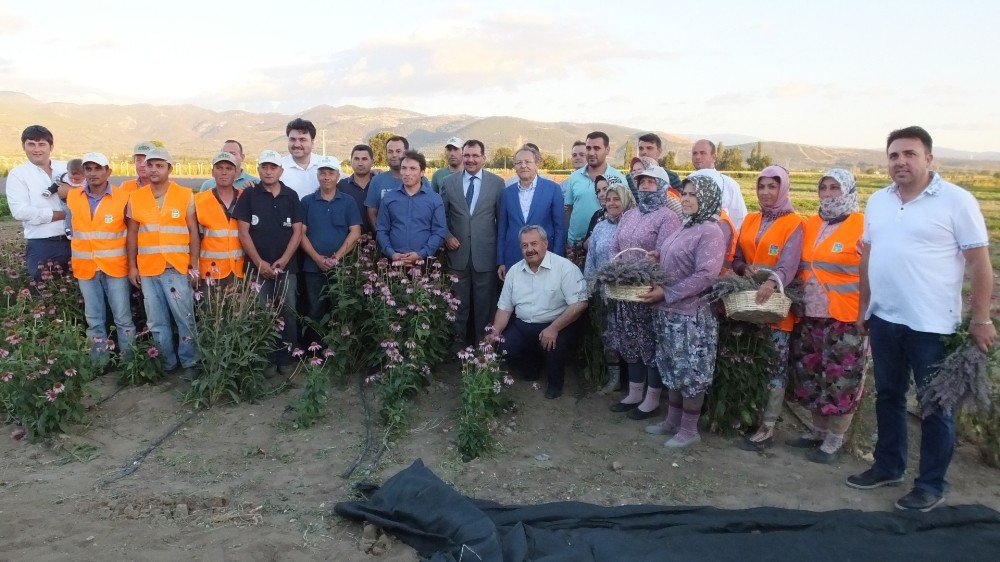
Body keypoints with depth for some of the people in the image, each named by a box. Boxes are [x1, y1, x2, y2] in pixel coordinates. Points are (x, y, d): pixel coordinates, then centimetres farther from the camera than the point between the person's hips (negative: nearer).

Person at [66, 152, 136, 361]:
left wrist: (132, 264, -5)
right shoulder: (73, 197, 4)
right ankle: (99, 360, 23)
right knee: (94, 319, 12)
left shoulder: (122, 198, -6)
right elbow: (73, 228, 19)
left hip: (115, 267, -3)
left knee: (123, 317, 1)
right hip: (85, 267, 3)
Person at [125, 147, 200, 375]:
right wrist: (132, 266, 7)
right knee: (157, 322, 10)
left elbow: (193, 232, 1)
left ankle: (189, 363, 12)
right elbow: (132, 233, 11)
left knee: (185, 319, -1)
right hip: (147, 270, 3)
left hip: (178, 269, -3)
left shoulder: (185, 195, 1)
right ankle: (167, 363, 22)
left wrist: (194, 264, -5)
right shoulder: (135, 197, 8)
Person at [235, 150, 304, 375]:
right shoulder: (249, 195, 2)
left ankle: (286, 358, 12)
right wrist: (260, 263, -9)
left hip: (286, 267, 1)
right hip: (257, 267, -1)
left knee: (287, 313, 3)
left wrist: (283, 261, -8)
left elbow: (297, 231, 3)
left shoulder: (291, 196, 6)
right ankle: (267, 359, 12)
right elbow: (243, 232, -1)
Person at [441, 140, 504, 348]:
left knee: (484, 302, 8)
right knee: (459, 301, 12)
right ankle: (458, 340, 26)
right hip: (458, 252, 1)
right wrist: (447, 236, -4)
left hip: (485, 254, -1)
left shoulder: (497, 183, -1)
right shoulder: (449, 182, 4)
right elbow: (442, 215, 11)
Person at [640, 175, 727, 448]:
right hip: (669, 312, 8)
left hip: (692, 314, -8)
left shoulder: (711, 232, -14)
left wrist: (667, 294, -21)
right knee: (673, 368, 16)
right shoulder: (684, 228, 12)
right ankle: (673, 420, 29)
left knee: (691, 372, 3)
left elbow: (706, 275, -23)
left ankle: (689, 429, 15)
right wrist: (656, 288, 4)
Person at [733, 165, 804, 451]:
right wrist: (745, 269, -12)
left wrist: (772, 282, -39)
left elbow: (789, 262, -19)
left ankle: (768, 428, 5)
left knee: (775, 364, -1)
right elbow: (737, 258, 11)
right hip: (746, 300, 5)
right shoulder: (750, 220, 13)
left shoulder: (793, 223, -4)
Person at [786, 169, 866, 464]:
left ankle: (834, 439, 18)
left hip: (844, 318, -6)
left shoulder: (863, 226, -7)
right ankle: (819, 430, 31)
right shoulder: (810, 225, 9)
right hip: (809, 316, 6)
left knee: (840, 380, 2)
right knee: (811, 375, 15)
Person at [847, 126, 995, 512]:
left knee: (934, 405, 5)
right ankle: (888, 467, 32)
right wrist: (864, 307, 14)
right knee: (888, 396, 17)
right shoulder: (878, 201, 8)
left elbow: (979, 263, -8)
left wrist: (981, 319, -10)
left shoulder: (956, 201, -9)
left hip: (932, 323, -5)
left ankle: (931, 485, 18)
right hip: (884, 319, 6)